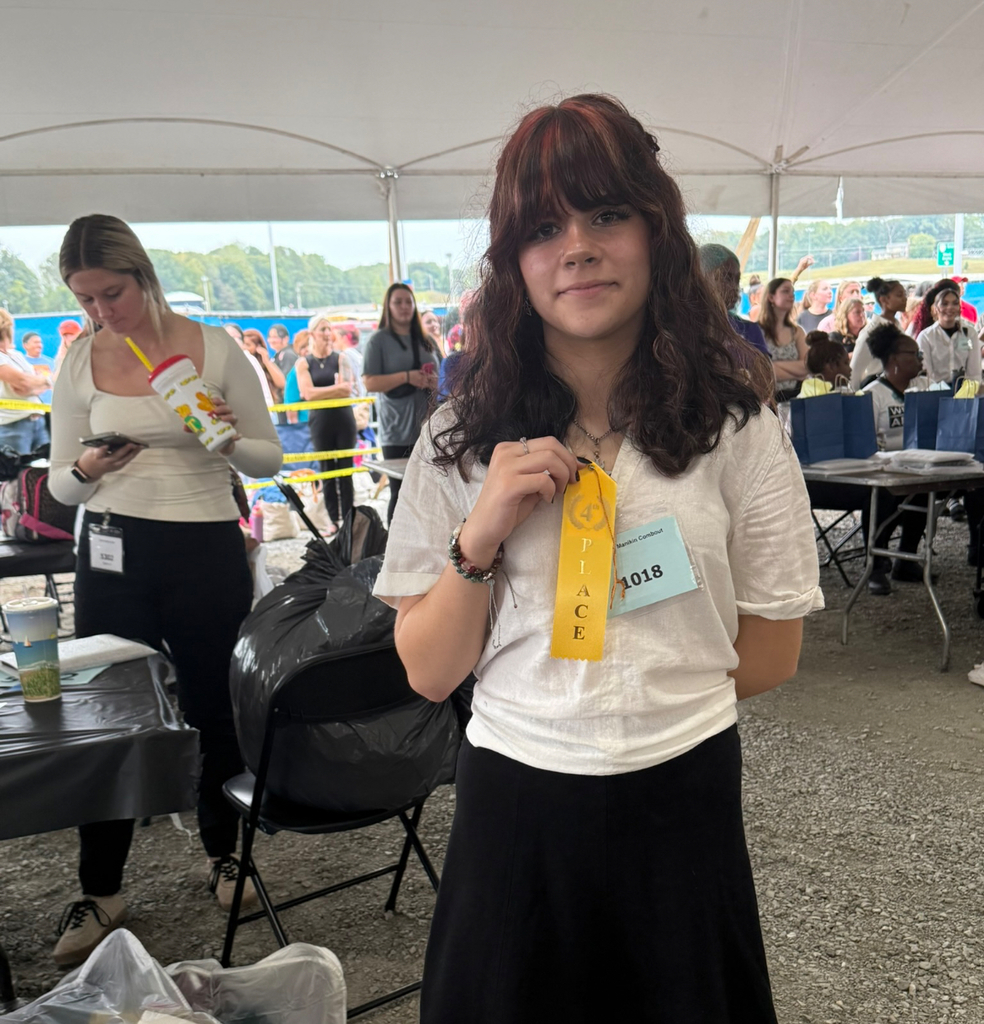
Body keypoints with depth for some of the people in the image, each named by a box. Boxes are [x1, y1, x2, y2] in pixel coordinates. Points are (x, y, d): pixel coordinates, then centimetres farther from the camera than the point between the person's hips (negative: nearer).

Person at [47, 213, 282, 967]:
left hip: (207, 550, -1)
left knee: (215, 708, 9)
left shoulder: (214, 348, -3)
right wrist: (86, 470, -15)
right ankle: (101, 891, 22)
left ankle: (223, 853, 33)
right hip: (114, 552, 2)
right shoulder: (80, 362, 3)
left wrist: (231, 441, -20)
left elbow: (269, 460, 1)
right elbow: (61, 485, 8)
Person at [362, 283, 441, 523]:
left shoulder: (427, 341, 16)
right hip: (397, 431, -4)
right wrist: (407, 377, -15)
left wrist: (436, 382, -1)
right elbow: (370, 383, -5)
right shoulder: (379, 340, 3)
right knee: (401, 494, -4)